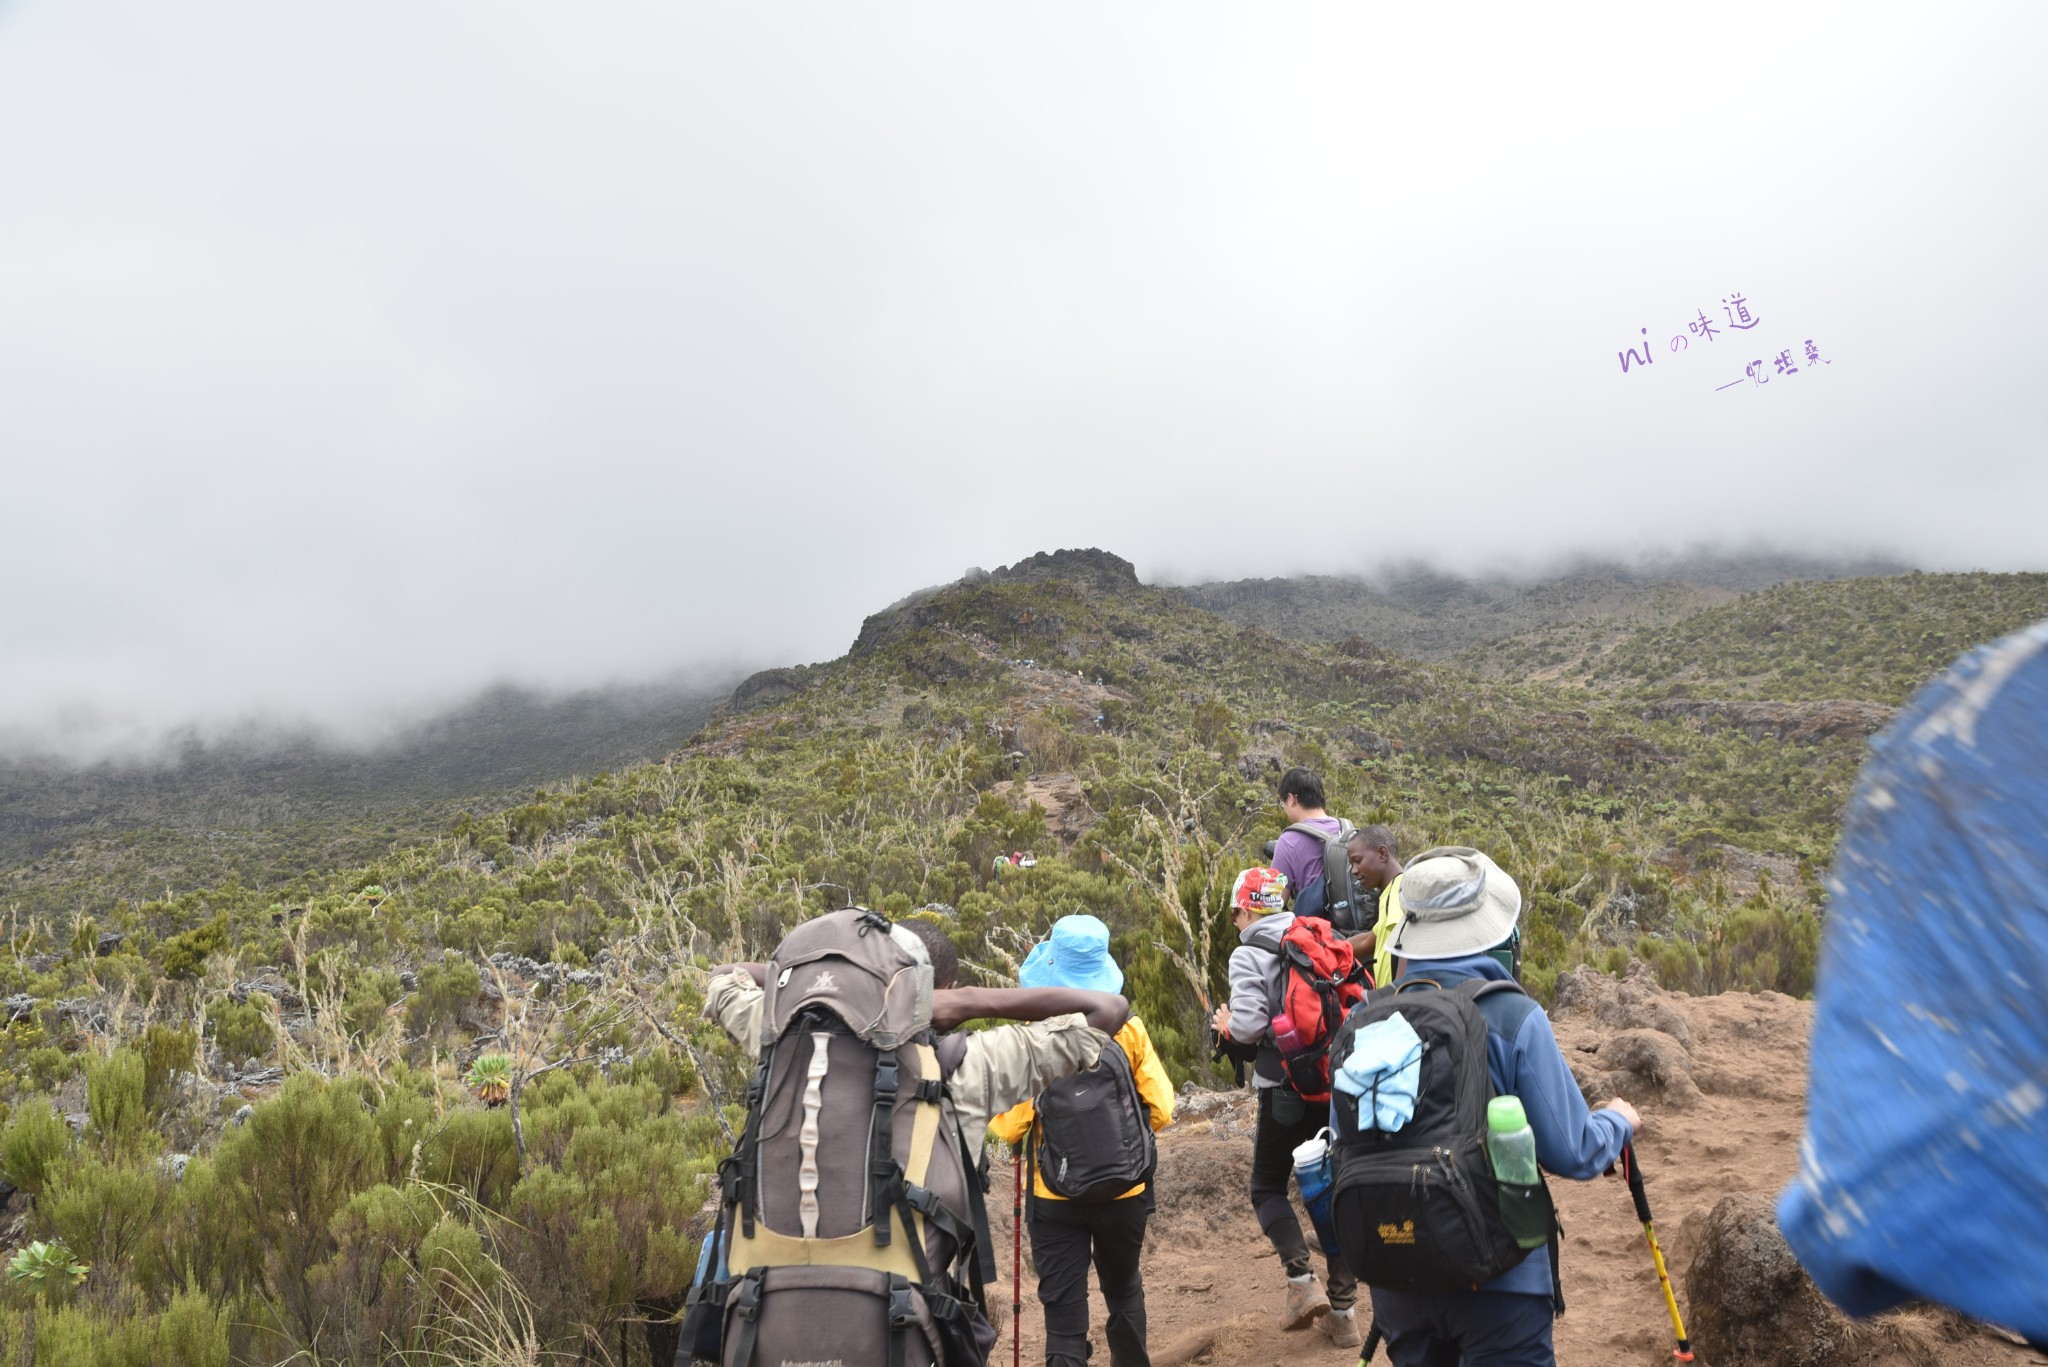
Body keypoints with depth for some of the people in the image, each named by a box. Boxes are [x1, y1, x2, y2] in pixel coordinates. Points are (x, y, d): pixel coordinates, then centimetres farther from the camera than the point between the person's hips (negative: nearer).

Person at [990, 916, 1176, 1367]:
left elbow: (1009, 1126, -16)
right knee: (1124, 1291, 25)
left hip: (1056, 1197, -3)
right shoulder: (1129, 1029, -10)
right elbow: (1160, 1111, -7)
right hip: (1124, 1191, 3)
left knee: (1064, 1308, 7)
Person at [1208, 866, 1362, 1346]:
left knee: (1268, 1187, 13)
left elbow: (1250, 1026, -19)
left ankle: (1302, 1282, -4)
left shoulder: (1248, 955, -9)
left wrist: (1226, 1024, 2)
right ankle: (1342, 1307, 14)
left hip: (1285, 1088, -5)